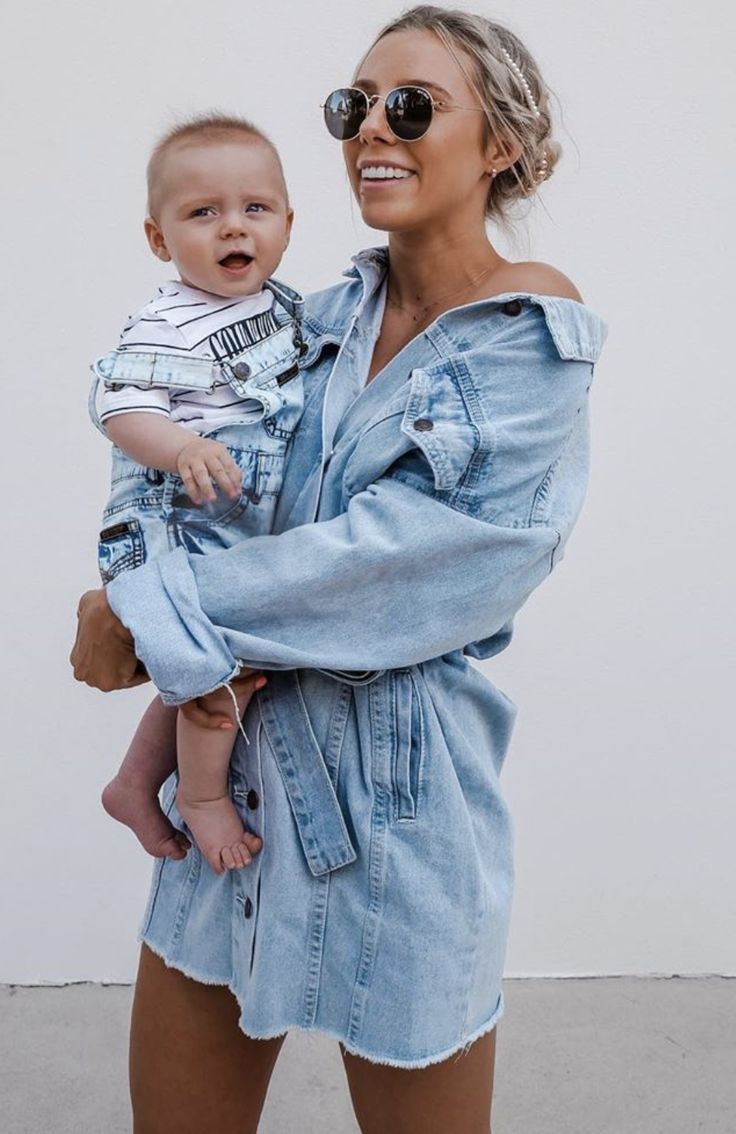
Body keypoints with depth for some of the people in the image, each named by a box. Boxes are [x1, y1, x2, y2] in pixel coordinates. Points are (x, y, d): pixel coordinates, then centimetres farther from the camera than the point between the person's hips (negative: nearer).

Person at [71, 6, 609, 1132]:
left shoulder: (534, 338, -9)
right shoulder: (336, 314, 8)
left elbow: (401, 554, -19)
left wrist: (153, 614, -16)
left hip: (397, 785, -5)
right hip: (236, 755, 6)